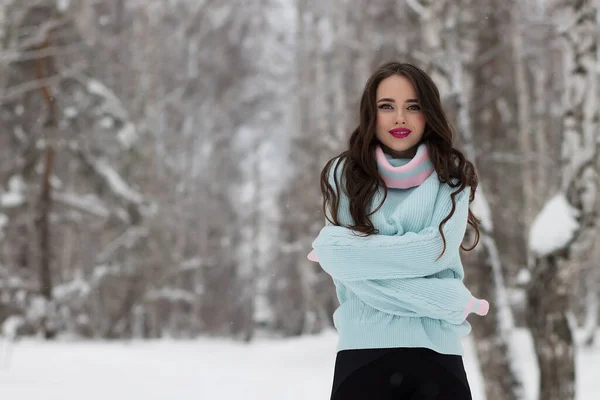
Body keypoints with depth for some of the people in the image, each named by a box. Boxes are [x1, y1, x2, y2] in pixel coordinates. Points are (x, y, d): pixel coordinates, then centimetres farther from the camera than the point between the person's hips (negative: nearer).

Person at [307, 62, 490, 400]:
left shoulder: (451, 176, 6)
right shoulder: (345, 174, 5)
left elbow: (439, 248, -9)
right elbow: (344, 262, -7)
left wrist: (341, 249, -7)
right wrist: (446, 300, -10)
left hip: (437, 350, 0)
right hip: (364, 349, 0)